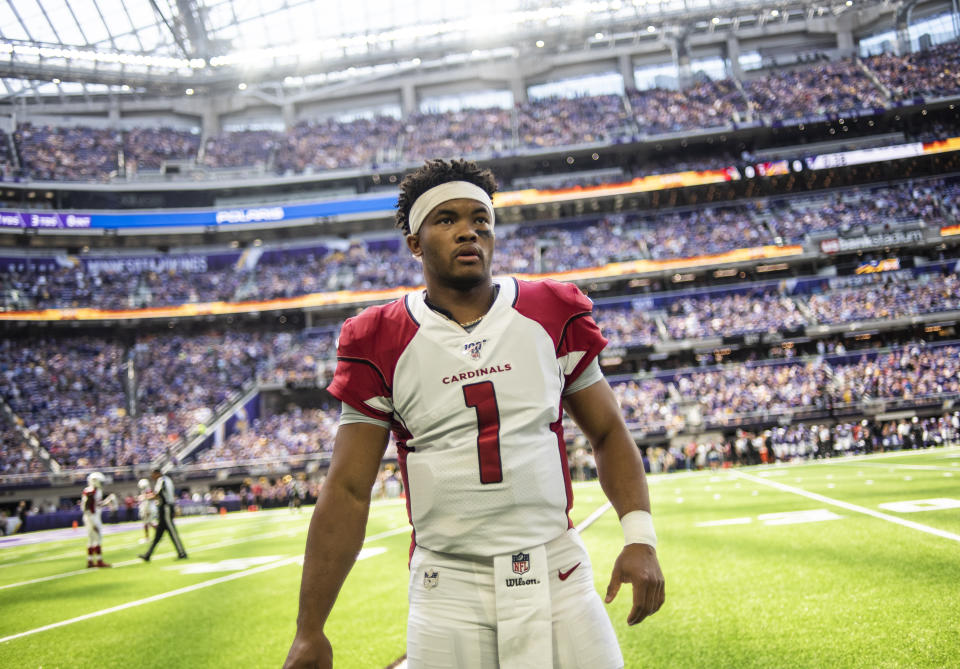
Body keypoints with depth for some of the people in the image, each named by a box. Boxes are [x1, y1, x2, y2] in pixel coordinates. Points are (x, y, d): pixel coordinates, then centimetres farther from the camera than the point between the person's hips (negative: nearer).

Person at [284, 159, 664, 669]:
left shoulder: (553, 315, 3)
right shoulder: (380, 343, -1)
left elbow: (608, 433, 9)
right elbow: (348, 490, -1)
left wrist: (639, 536, -6)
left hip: (557, 575, 1)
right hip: (448, 592, -1)